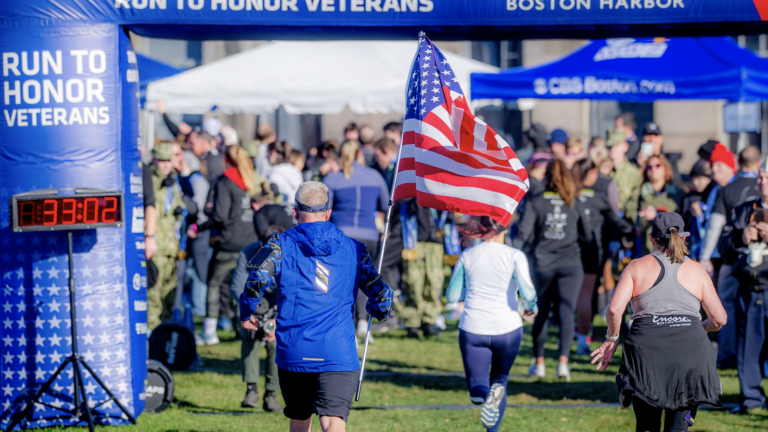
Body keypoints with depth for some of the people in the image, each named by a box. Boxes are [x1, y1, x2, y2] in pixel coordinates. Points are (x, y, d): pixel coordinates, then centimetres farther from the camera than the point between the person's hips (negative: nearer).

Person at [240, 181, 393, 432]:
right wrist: (379, 312, 34)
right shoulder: (353, 249, 11)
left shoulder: (281, 245, 5)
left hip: (293, 352, 1)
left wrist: (246, 314, 6)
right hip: (339, 353, -1)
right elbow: (380, 292, 10)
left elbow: (257, 278, -12)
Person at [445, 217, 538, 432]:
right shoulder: (514, 256, -7)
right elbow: (527, 292, -18)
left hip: (473, 329, 1)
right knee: (500, 378, 23)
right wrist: (531, 307, 4)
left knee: (477, 389, 8)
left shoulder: (467, 256, 1)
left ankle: (483, 392, -29)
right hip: (507, 328, -1)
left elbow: (452, 295, 7)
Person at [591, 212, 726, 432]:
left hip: (648, 345, -1)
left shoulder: (637, 267, 11)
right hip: (690, 346, 1)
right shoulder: (697, 270, 14)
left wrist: (612, 339, 15)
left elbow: (615, 309, -2)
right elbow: (719, 319, 12)